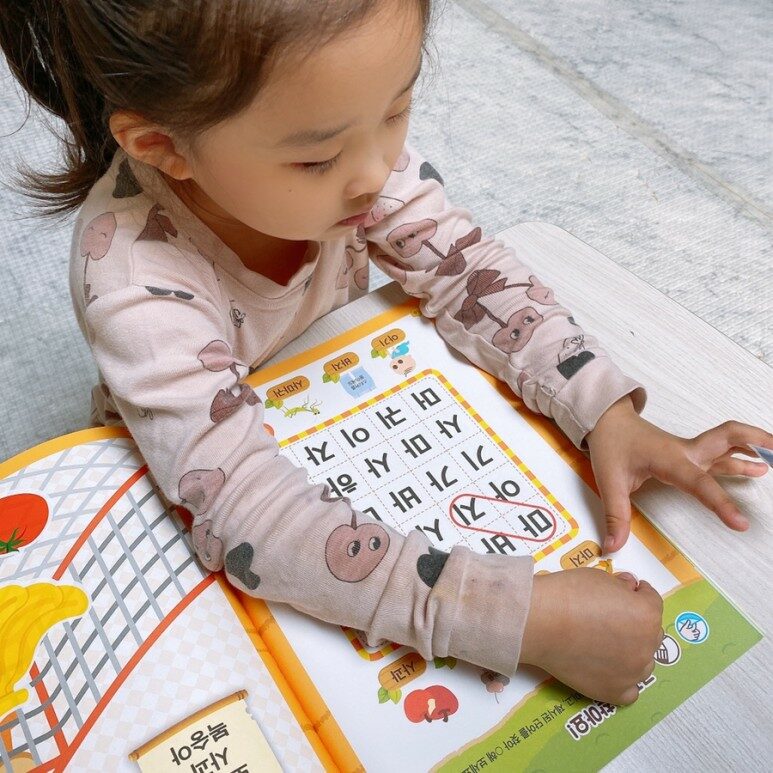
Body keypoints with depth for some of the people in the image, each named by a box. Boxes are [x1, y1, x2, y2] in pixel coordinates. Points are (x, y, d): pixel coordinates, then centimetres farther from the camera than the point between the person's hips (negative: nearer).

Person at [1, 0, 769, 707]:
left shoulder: (345, 131, -25)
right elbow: (249, 519, -44)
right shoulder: (135, 280, -38)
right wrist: (525, 615, -49)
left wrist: (606, 411, -30)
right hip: (178, 470, -3)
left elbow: (464, 268, -18)